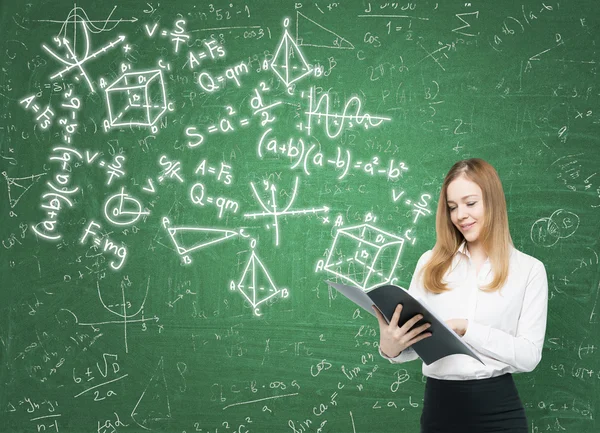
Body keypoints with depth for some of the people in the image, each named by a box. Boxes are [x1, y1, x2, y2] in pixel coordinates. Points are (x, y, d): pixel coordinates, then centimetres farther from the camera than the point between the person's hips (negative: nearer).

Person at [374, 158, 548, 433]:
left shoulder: (529, 269, -1)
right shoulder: (431, 263, 4)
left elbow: (529, 356, -8)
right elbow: (415, 339, 3)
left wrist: (464, 328, -17)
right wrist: (390, 347, -19)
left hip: (497, 410, -2)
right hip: (439, 405, 2)